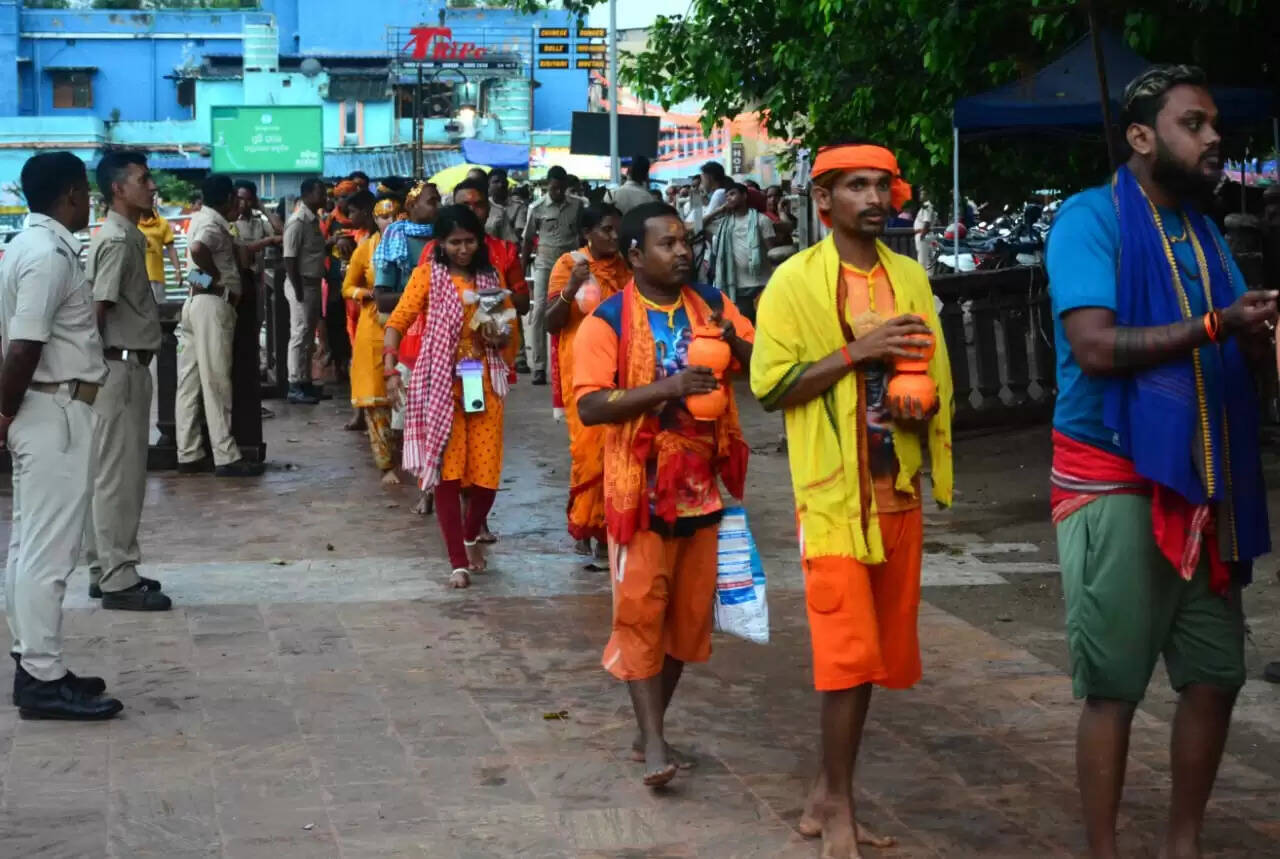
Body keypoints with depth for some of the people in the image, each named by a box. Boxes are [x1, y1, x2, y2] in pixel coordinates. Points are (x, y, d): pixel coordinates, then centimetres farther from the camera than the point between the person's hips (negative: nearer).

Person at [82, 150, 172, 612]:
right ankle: (118, 580, -1)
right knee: (119, 474, -6)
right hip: (120, 366, -10)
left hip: (129, 365, 10)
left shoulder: (128, 236, 15)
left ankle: (107, 569, 21)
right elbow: (98, 309, -21)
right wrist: (100, 363, -14)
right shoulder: (117, 240, -16)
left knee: (113, 473, 14)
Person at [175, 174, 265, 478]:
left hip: (195, 302, 10)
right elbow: (198, 249, -31)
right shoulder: (213, 223, -12)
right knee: (216, 382, -9)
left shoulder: (202, 218, 17)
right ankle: (226, 457, -8)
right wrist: (217, 278, -19)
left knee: (191, 382, 7)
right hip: (213, 304, -10)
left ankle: (189, 455, 10)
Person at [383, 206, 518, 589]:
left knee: (487, 473, 1)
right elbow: (397, 323, -5)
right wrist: (390, 370, -17)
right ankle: (458, 562, 2)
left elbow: (510, 326, 19)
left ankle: (471, 536, 31)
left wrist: (500, 336, -5)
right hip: (441, 387, -3)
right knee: (447, 471, -4)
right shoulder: (427, 275, 0)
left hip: (484, 385, 3)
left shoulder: (492, 278, 11)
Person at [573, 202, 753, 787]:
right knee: (642, 611, -5)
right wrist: (663, 389, -26)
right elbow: (588, 407, -16)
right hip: (642, 490, -5)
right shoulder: (608, 321, -8)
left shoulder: (711, 304, 6)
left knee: (690, 613, 10)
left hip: (701, 487, 5)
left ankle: (650, 732, 23)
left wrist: (734, 340, -15)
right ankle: (654, 744, -2)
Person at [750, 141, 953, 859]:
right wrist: (857, 351, -18)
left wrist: (922, 409, -7)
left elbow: (936, 378, 16)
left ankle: (828, 796, 22)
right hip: (835, 491, -5)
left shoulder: (910, 277, 10)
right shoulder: (796, 281, -4)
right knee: (850, 653, -8)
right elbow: (770, 387, -9)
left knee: (875, 653, 10)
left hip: (898, 491, 5)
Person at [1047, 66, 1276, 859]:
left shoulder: (1204, 232, 13)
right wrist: (1215, 326, -23)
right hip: (1115, 480, -7)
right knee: (1113, 686, -1)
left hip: (1202, 481, 7)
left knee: (1216, 675, 10)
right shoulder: (1092, 218, -9)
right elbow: (1096, 348, -20)